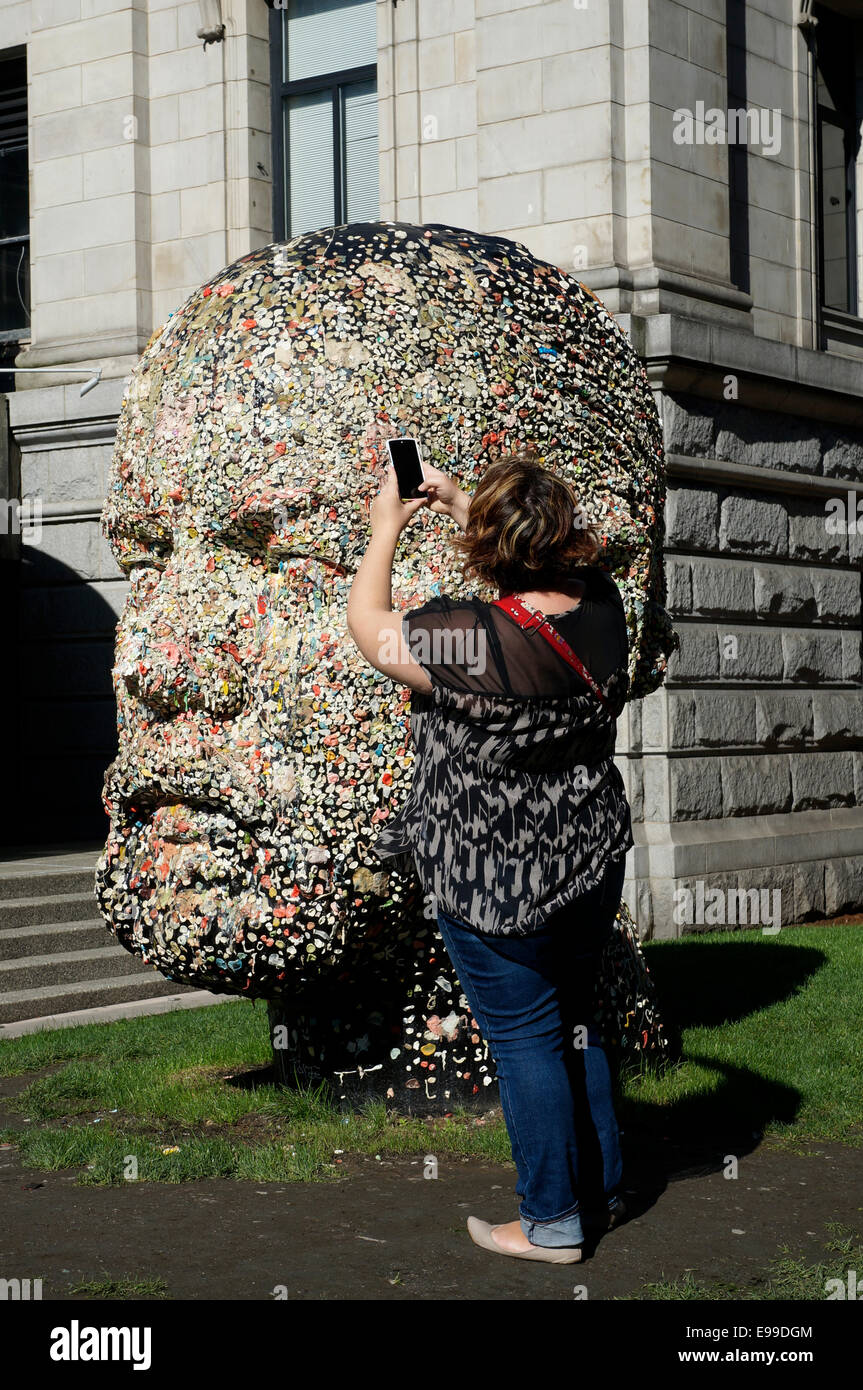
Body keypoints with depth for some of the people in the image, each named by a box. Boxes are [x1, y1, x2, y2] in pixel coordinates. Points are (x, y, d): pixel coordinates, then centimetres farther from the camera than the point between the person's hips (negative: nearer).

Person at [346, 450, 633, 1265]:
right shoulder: (600, 607, -9)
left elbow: (367, 625, -10)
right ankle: (602, 1189, 35)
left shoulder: (473, 642, -27)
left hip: (499, 886, -6)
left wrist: (386, 530, 2)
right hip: (592, 863, 6)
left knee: (524, 1039, 7)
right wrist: (460, 504, 17)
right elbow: (553, 558, 15)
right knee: (573, 1022, 22)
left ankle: (552, 1223, 20)